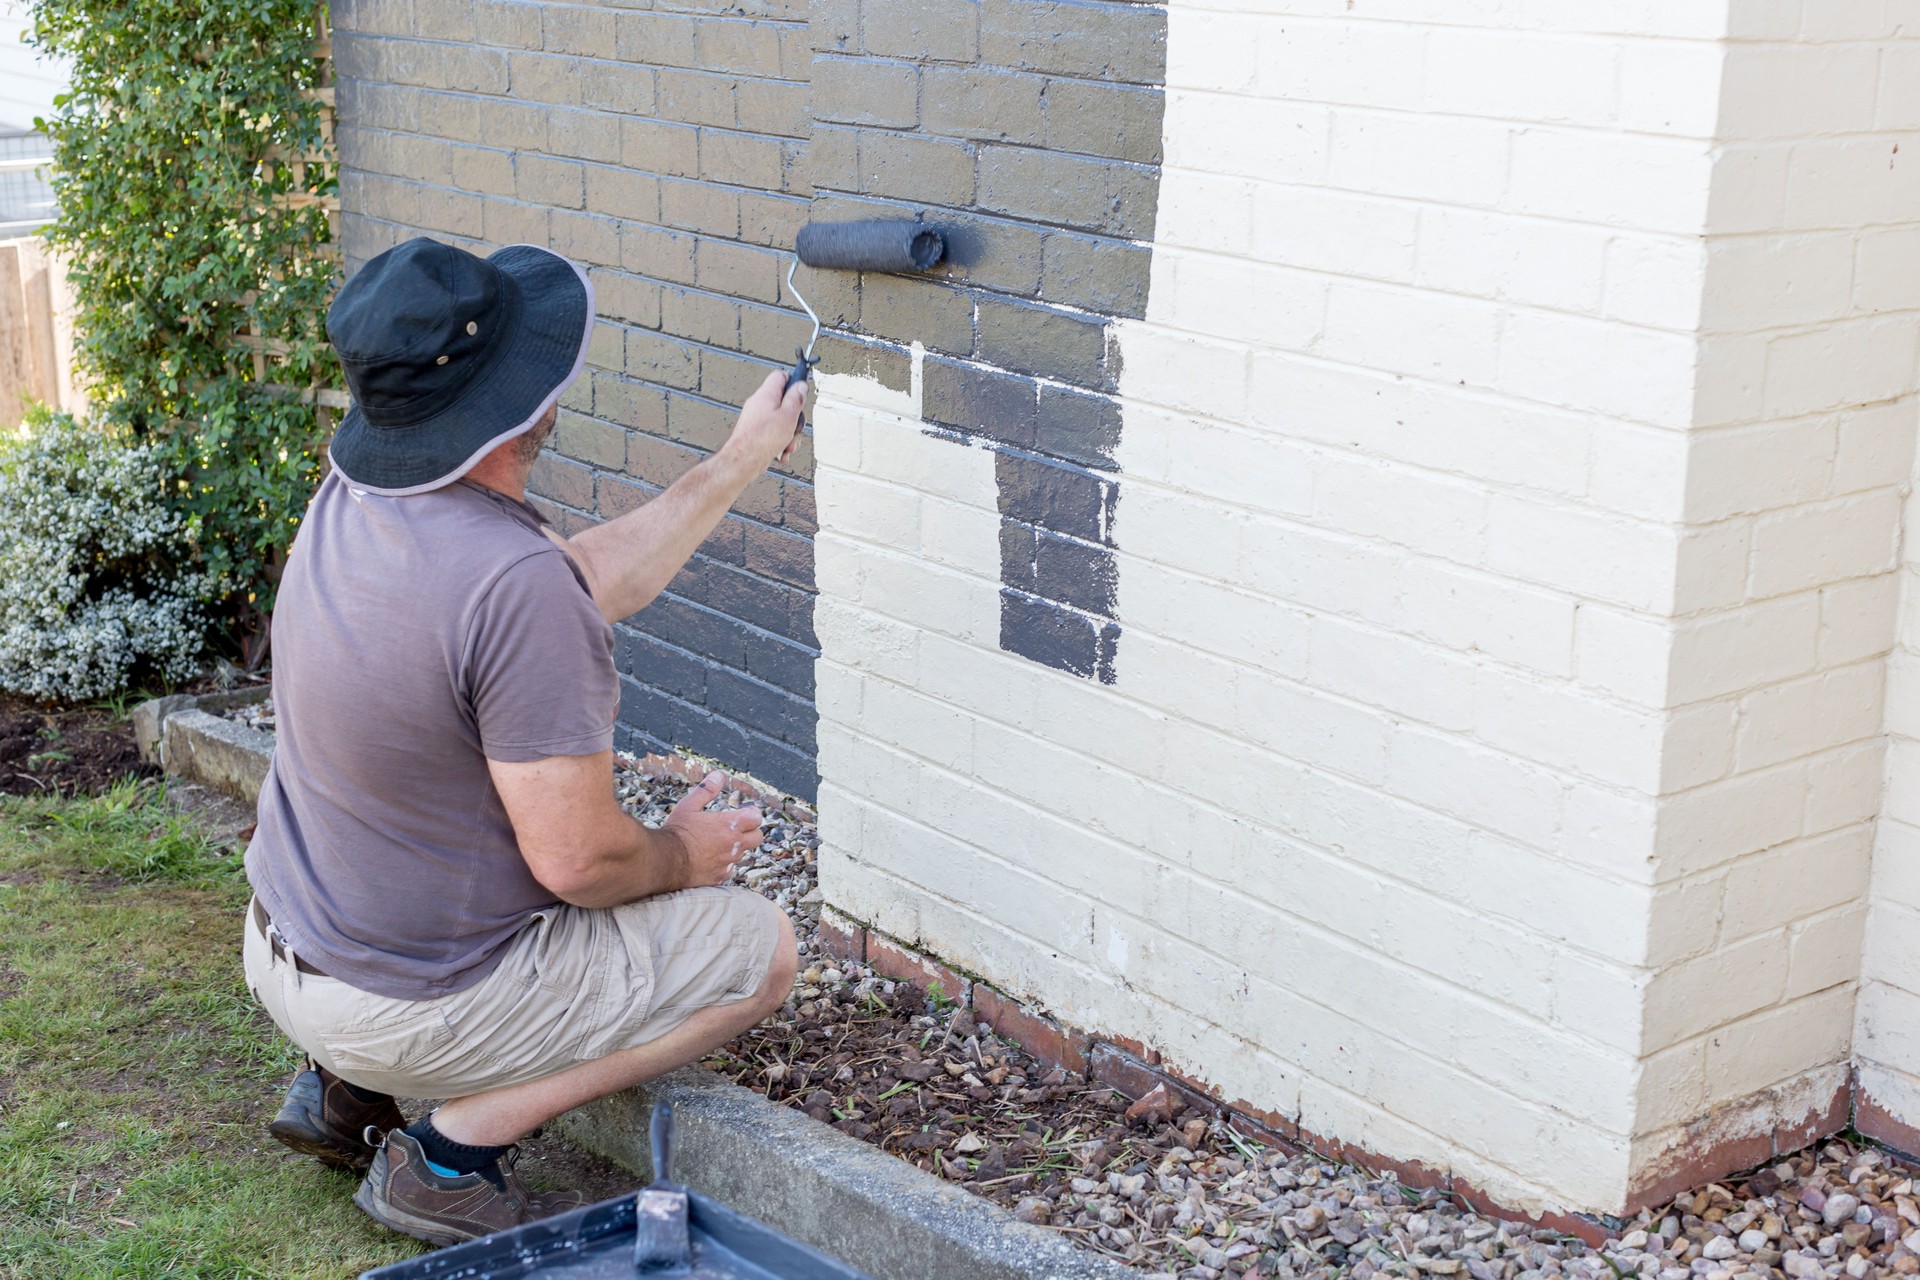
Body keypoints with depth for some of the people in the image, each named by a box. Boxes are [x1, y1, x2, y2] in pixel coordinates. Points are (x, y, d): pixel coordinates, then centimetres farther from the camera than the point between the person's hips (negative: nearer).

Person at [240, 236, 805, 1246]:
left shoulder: (349, 501, -4)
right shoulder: (515, 584, -31)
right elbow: (576, 859, -26)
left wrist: (738, 463, 17)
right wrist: (683, 856, -4)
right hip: (406, 1004, -8)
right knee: (758, 949, 3)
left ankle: (342, 1087, 20)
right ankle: (449, 1154, -1)